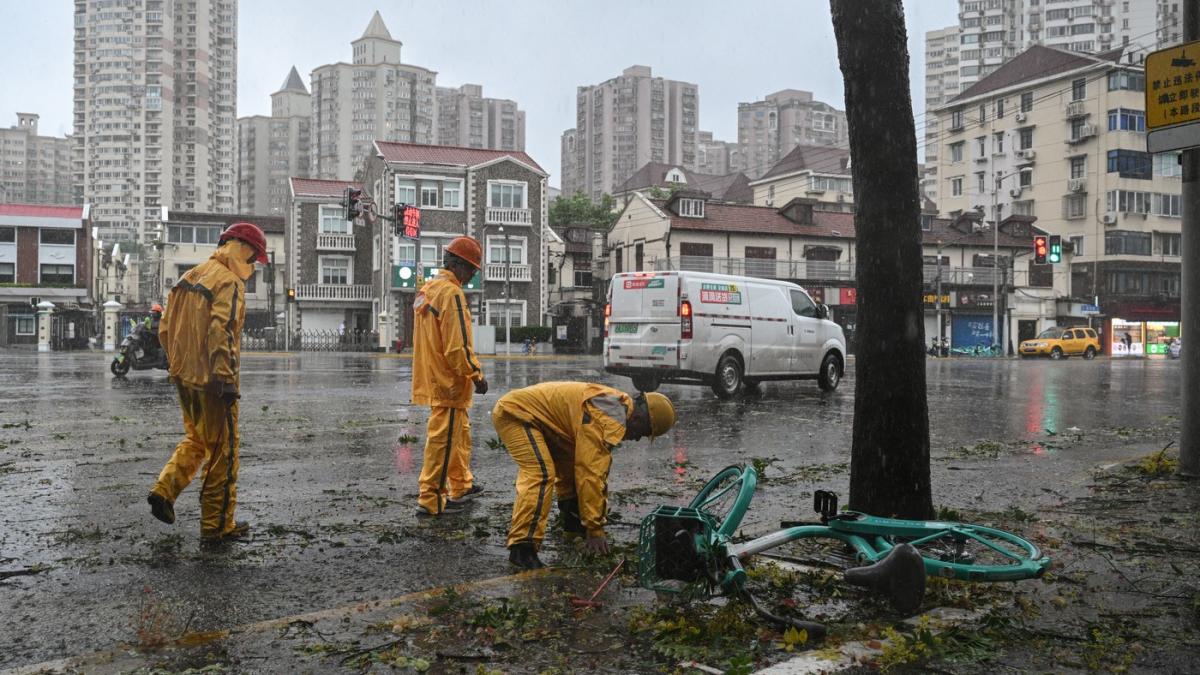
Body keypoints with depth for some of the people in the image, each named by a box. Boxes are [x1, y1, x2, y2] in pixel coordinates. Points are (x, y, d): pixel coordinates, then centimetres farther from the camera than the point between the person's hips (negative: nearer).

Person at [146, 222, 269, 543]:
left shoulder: (188, 277, 14)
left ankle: (165, 490, 9)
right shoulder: (229, 282, -13)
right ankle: (218, 525, 10)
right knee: (222, 451, 3)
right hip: (211, 381, -8)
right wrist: (227, 378, -24)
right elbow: (221, 332, -24)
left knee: (195, 439, 26)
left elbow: (165, 329, 17)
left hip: (184, 377, 8)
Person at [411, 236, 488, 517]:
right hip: (449, 381, -10)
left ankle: (461, 485, 34)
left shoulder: (427, 289, 14)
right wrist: (477, 375, -14)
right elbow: (458, 345, -23)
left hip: (433, 377, 10)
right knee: (443, 439, -3)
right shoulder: (451, 292, -18)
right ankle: (430, 499, 2)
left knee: (460, 433, 21)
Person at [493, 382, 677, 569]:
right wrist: (594, 529, -19)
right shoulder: (608, 419, -24)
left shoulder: (616, 408, 9)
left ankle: (573, 524, 28)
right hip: (515, 412, -10)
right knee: (541, 473, -25)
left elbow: (598, 468, 15)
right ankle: (522, 548, -27)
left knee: (571, 466, 16)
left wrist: (597, 522, 17)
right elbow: (591, 473, -26)